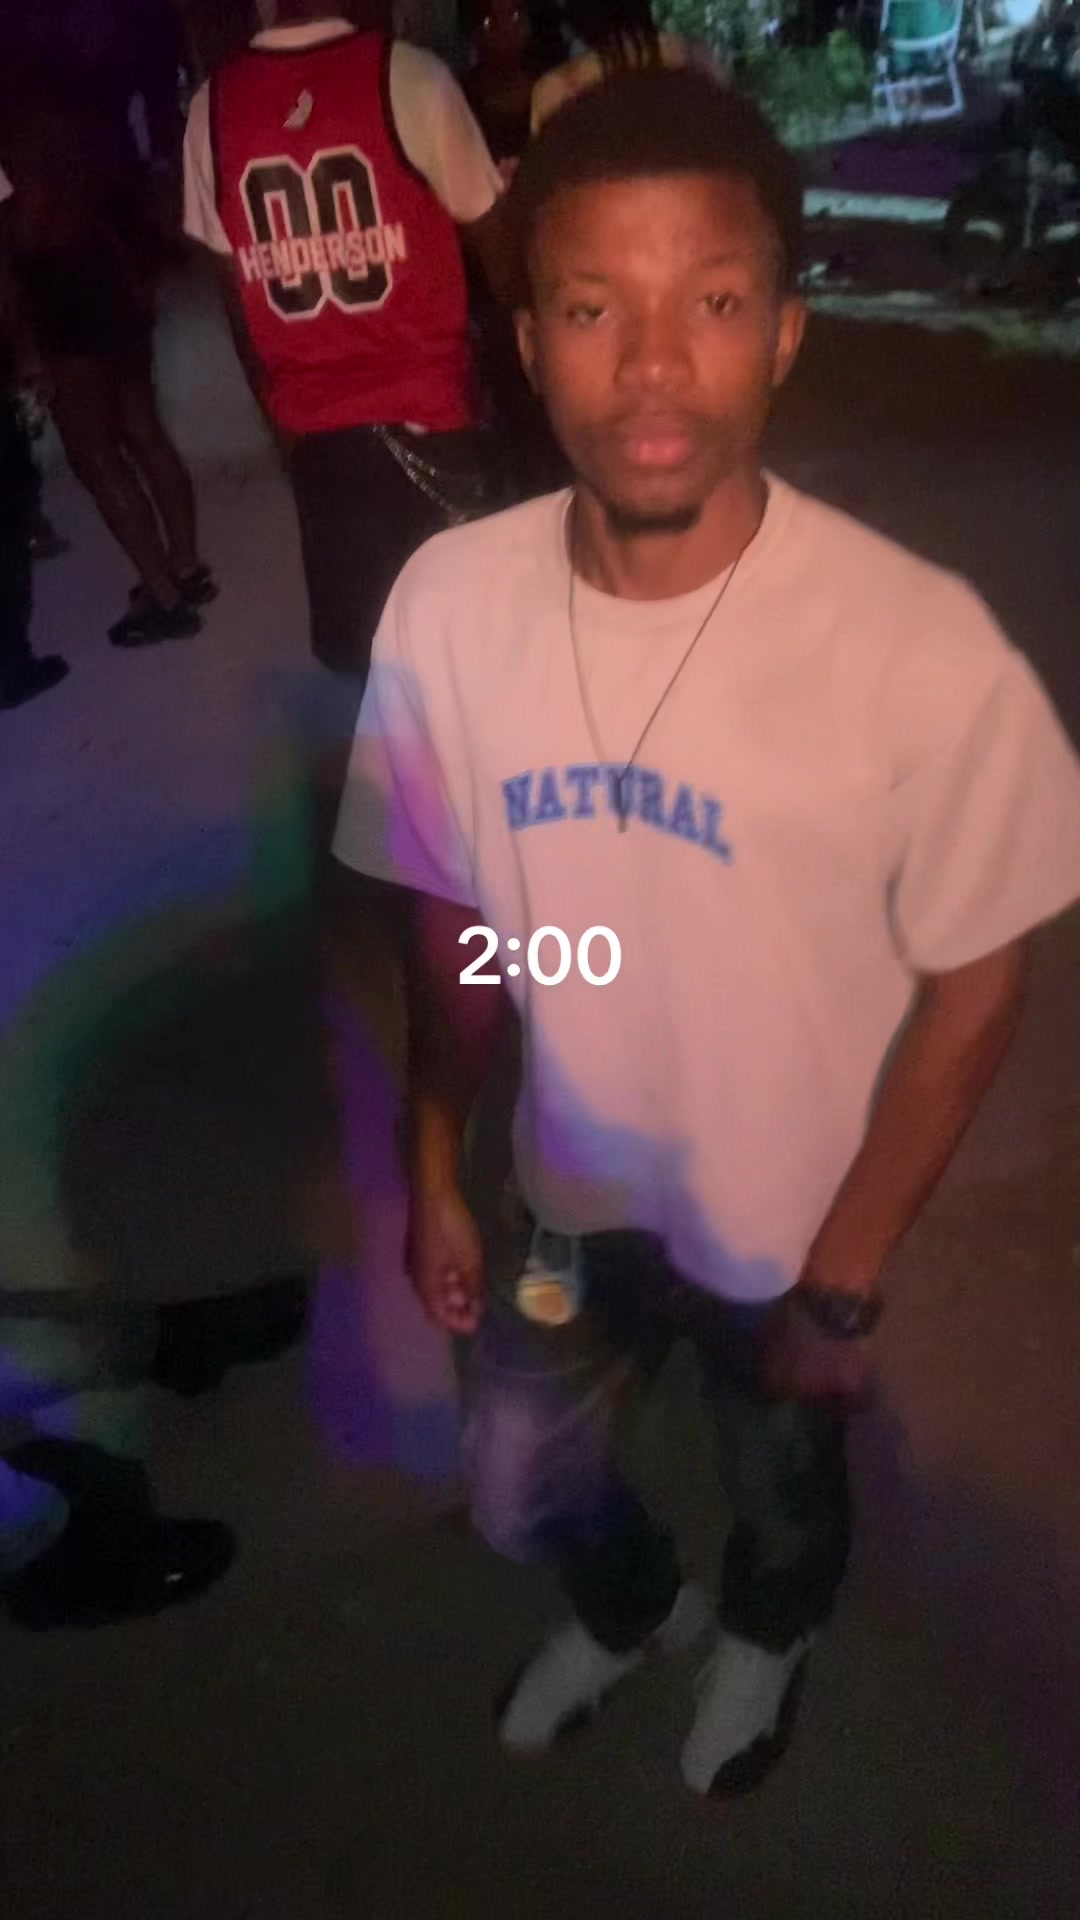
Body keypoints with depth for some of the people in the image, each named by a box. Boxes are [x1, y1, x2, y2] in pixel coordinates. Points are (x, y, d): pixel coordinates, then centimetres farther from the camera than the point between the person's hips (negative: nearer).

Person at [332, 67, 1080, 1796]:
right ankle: (630, 1606, 63)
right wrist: (433, 1170, 1)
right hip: (573, 1191, 3)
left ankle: (765, 1635, 66)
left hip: (794, 1219, -2)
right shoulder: (448, 603, -20)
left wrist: (843, 1283, -10)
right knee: (516, 1491, 25)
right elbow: (457, 913, -5)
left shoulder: (918, 649, -29)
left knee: (781, 1477, 27)